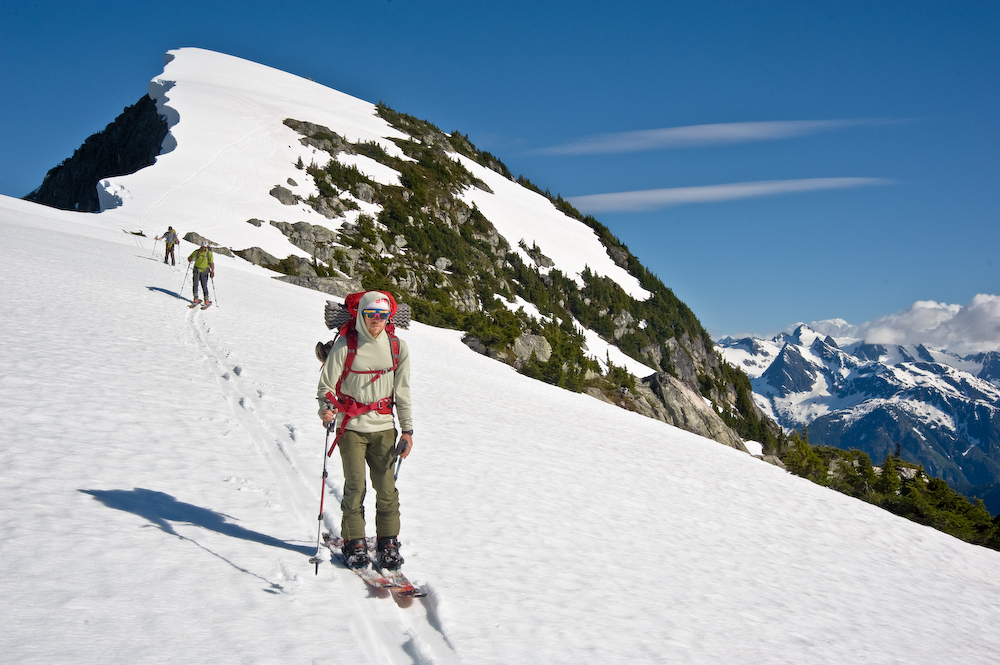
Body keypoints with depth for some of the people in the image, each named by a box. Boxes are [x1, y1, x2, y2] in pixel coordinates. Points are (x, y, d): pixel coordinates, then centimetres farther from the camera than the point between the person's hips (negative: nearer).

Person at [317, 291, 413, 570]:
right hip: (351, 426, -2)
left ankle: (388, 543, 15)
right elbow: (326, 385, 0)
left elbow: (402, 392, 9)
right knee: (355, 486, -3)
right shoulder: (345, 346, -5)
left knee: (386, 486, 0)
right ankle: (354, 543, 13)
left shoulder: (397, 347, 4)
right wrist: (327, 408, -21)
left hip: (384, 427, 2)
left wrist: (407, 429, 6)